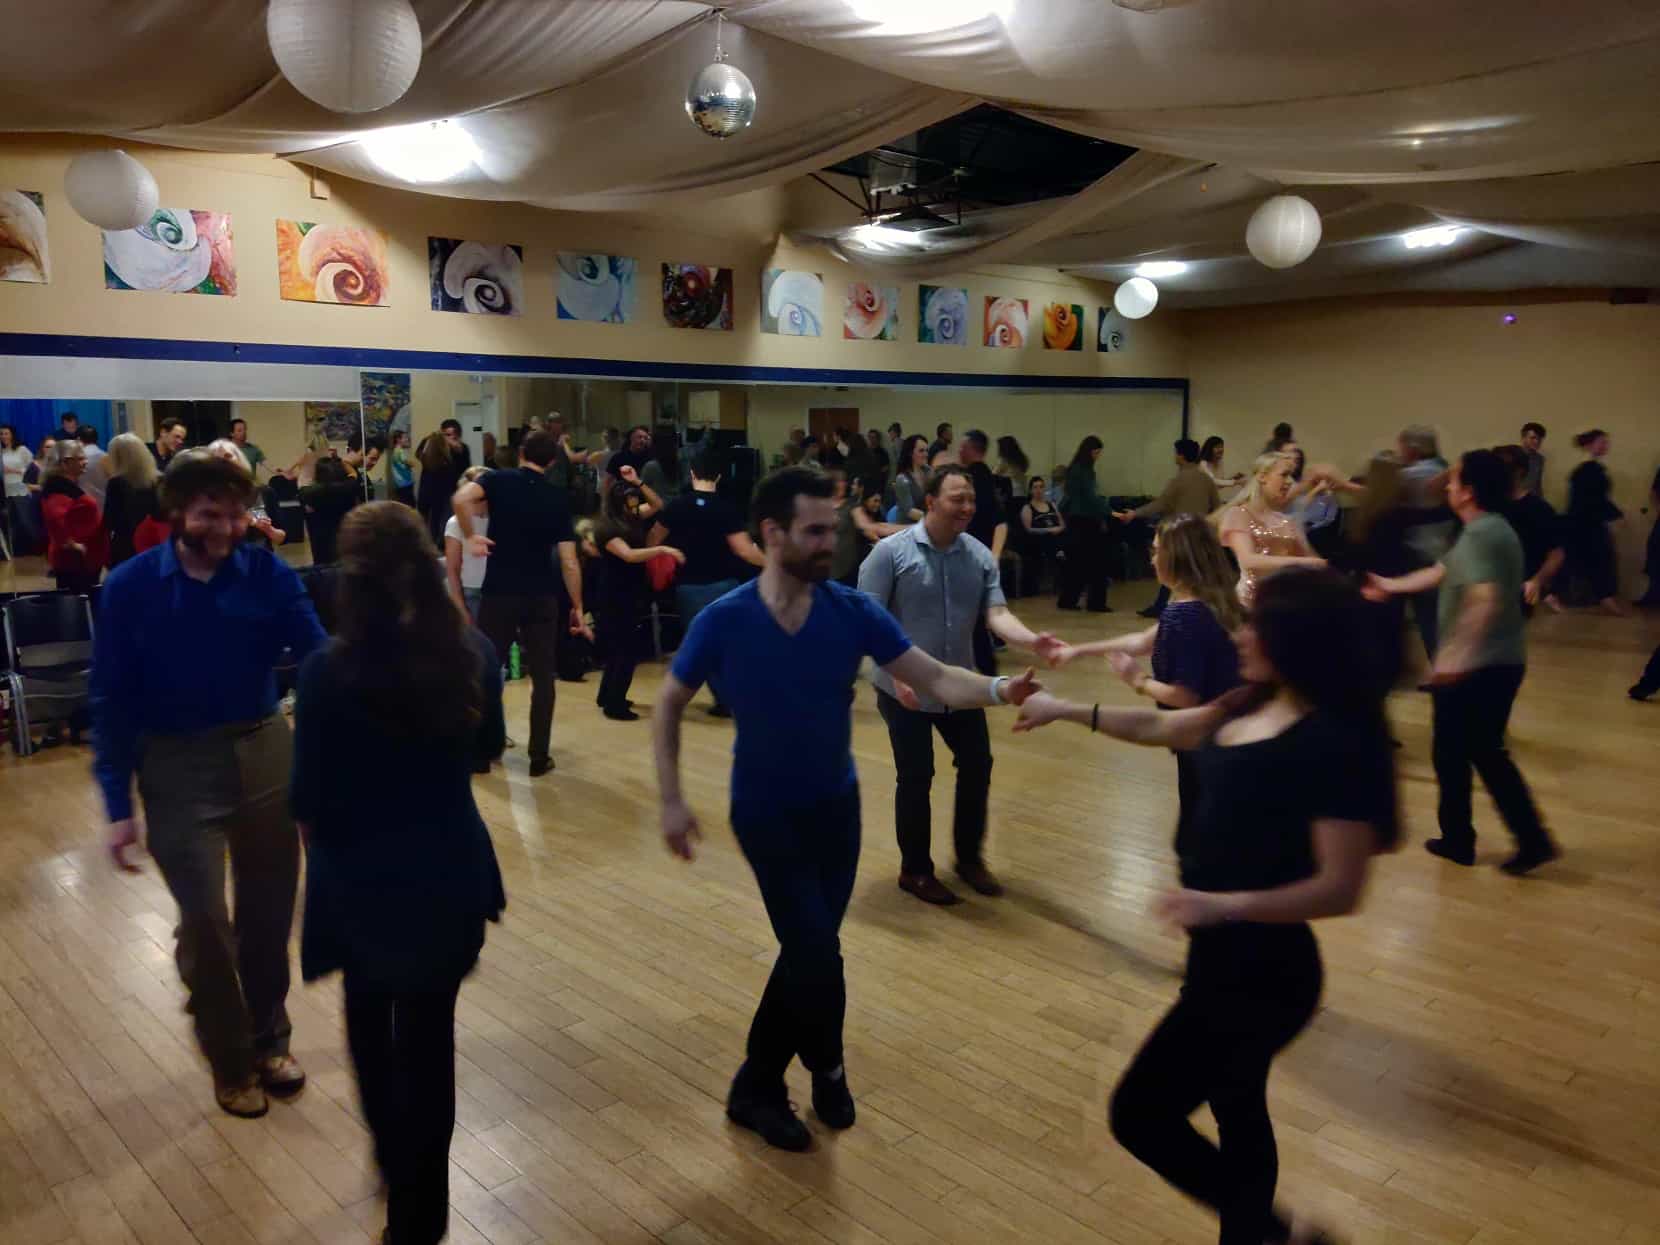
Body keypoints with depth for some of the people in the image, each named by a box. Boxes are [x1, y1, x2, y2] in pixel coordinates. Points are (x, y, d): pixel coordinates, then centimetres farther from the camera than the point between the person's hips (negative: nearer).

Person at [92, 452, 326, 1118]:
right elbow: (112, 700, -5)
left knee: (268, 914, 14)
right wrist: (119, 806, -7)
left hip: (266, 753, 1)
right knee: (205, 923, 4)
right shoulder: (131, 586, -8)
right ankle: (230, 1061, 27)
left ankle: (269, 1040, 37)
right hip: (178, 768, -1)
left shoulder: (269, 574, -8)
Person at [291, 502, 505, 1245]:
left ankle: (393, 1158, 48)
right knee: (429, 1030, 17)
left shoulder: (331, 669, -20)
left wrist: (305, 730, 5)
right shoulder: (472, 652, -9)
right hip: (451, 873, 2)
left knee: (370, 1018, 27)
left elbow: (307, 801, -13)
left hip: (364, 880, -2)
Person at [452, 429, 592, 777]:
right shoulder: (556, 499, 3)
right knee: (542, 677, 8)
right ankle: (539, 757, 9)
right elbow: (569, 563, -2)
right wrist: (578, 608, 5)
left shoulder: (498, 481, -1)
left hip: (499, 595, -1)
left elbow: (460, 499, -24)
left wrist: (471, 536, -9)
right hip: (542, 598, 1)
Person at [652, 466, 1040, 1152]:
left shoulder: (853, 611, -12)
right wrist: (671, 799, -10)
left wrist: (998, 689, -35)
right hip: (765, 812, -3)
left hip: (836, 806, 4)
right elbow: (668, 706, -4)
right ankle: (826, 1069, 23)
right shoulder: (724, 621, -17)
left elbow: (934, 678, -16)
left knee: (807, 951, 12)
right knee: (817, 952, -9)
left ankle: (757, 1085, 34)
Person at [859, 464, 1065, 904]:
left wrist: (1033, 641, -29)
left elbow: (997, 613, -9)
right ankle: (915, 870, 25)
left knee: (978, 765, 12)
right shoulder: (891, 551, -15)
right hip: (905, 689, -5)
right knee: (915, 778, 5)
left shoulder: (980, 555, -2)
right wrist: (897, 673, -24)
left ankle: (969, 857, 34)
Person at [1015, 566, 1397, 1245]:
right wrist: (1064, 708, 19)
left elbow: (1340, 888, -24)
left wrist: (1227, 904, -32)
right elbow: (1158, 727, 17)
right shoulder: (1254, 708, 2)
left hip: (1263, 971, -9)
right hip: (1226, 957, 9)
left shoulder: (1331, 743, -24)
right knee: (1236, 1115, 23)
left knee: (1139, 1113, 2)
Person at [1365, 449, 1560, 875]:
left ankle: (1458, 839, 22)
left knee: (1451, 753, 9)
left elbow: (1486, 601, -32)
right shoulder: (1496, 529, 12)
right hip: (1504, 661, 9)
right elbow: (1441, 573, 22)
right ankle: (1533, 840, 15)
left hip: (1475, 666, -9)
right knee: (1487, 753, 17)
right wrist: (1392, 585, 31)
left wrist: (1455, 654, -30)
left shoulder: (1477, 535, -20)